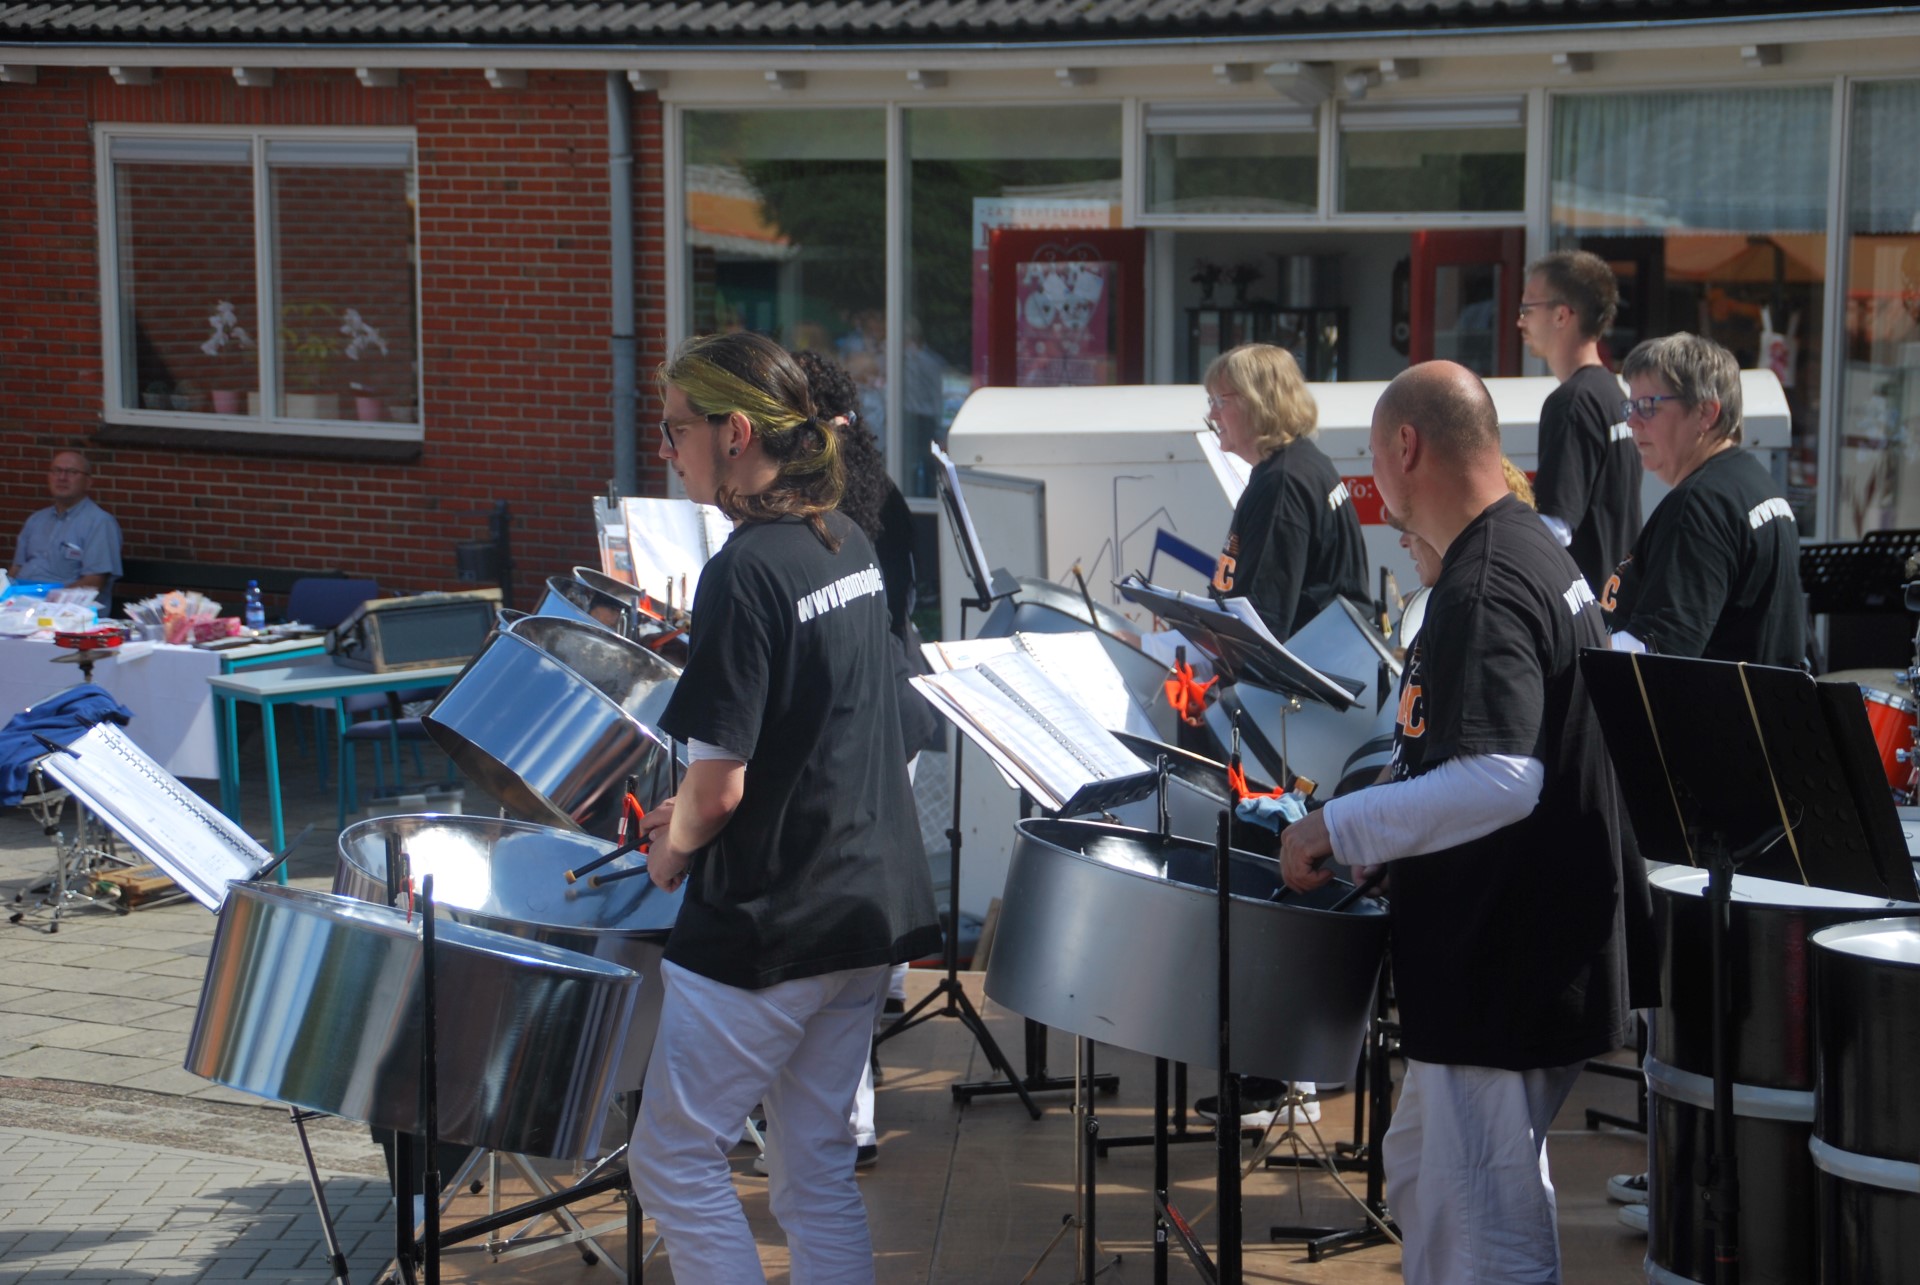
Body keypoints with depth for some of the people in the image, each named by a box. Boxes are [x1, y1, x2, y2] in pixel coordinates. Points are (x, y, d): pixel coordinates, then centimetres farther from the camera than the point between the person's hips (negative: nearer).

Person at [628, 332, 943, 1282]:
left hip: (771, 923, -9)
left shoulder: (746, 572, -19)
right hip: (870, 902, 9)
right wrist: (694, 813, 15)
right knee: (816, 1168, 15)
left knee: (674, 1160, 4)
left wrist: (673, 851, 1)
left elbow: (720, 784, -19)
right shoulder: (849, 545, 7)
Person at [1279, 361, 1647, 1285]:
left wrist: (1341, 830, -23)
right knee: (1421, 1183, 22)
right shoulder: (1538, 551, 11)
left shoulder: (1479, 595, -21)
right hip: (1551, 944, 11)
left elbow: (1500, 781, -33)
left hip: (1503, 967, -11)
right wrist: (1390, 839, 20)